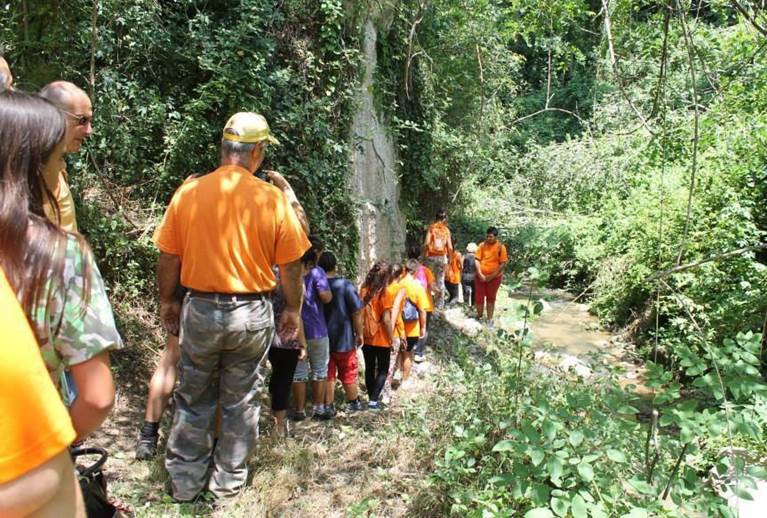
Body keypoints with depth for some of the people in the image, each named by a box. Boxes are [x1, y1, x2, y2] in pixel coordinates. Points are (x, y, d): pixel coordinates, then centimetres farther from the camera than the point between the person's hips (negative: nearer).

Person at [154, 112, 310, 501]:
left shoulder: (188, 193, -6)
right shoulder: (272, 199, -10)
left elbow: (167, 259, 0)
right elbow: (291, 266, -5)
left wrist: (166, 302, 16)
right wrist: (293, 310, 9)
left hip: (200, 309, 1)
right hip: (252, 313, -1)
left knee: (193, 400, 18)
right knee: (240, 401, 16)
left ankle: (186, 481, 31)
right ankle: (228, 480, 32)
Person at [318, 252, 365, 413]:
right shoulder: (345, 285, -12)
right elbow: (357, 312, -12)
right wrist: (359, 334, -1)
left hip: (322, 339, 2)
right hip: (343, 339, -1)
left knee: (327, 375, 10)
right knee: (348, 373, 13)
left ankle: (328, 406, 13)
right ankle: (354, 403, 27)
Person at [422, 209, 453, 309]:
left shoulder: (431, 227, -2)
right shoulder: (446, 230, 4)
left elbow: (426, 243, -12)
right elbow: (450, 247, 0)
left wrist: (424, 254, -2)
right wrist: (448, 257, 13)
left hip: (431, 256, -2)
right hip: (442, 257, 2)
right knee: (440, 281, 7)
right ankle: (440, 305, 9)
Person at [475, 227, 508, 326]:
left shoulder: (501, 247, -10)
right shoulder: (482, 245, -5)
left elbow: (503, 263, -11)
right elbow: (477, 259, -4)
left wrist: (492, 276, -15)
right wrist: (480, 274, -14)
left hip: (494, 277, -1)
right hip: (481, 276, 2)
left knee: (491, 298, 12)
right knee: (479, 298, 6)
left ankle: (489, 320, 23)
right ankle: (479, 317, 27)